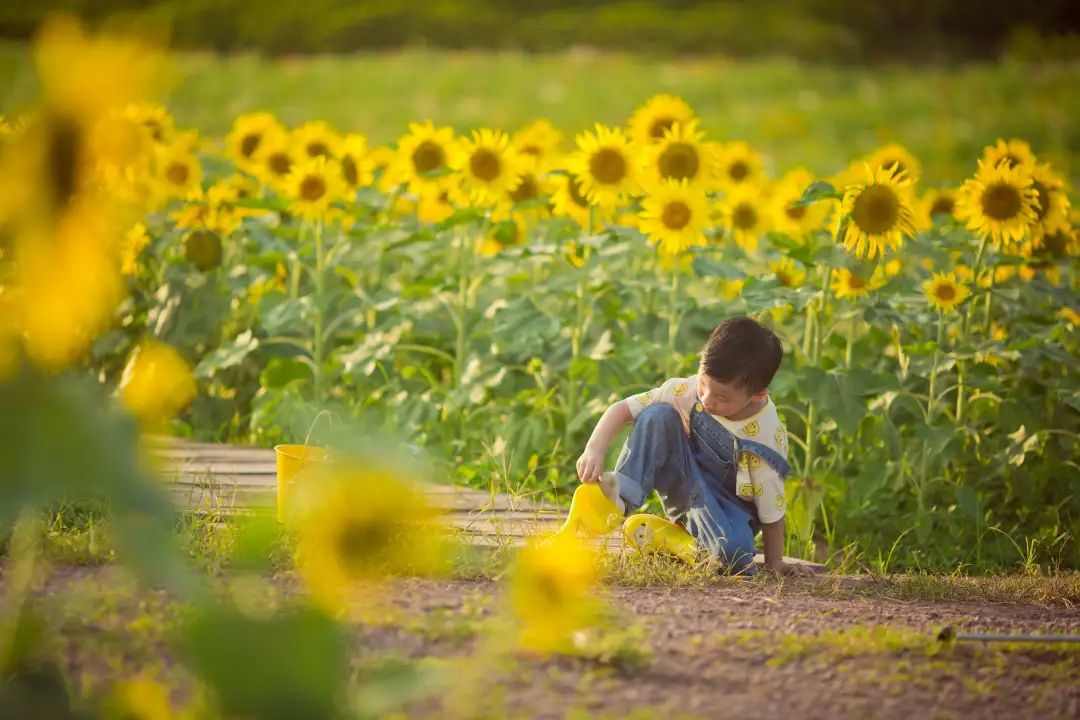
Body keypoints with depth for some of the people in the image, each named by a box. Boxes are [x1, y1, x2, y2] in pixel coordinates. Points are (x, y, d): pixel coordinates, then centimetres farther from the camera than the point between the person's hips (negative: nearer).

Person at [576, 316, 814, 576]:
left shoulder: (767, 437, -26)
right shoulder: (686, 391, -17)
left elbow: (771, 509, -17)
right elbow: (621, 409, -15)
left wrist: (774, 564, -10)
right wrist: (595, 450, -32)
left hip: (728, 507, -3)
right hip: (684, 484, 3)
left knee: (733, 551, -39)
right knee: (658, 415, -21)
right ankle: (623, 494, -30)